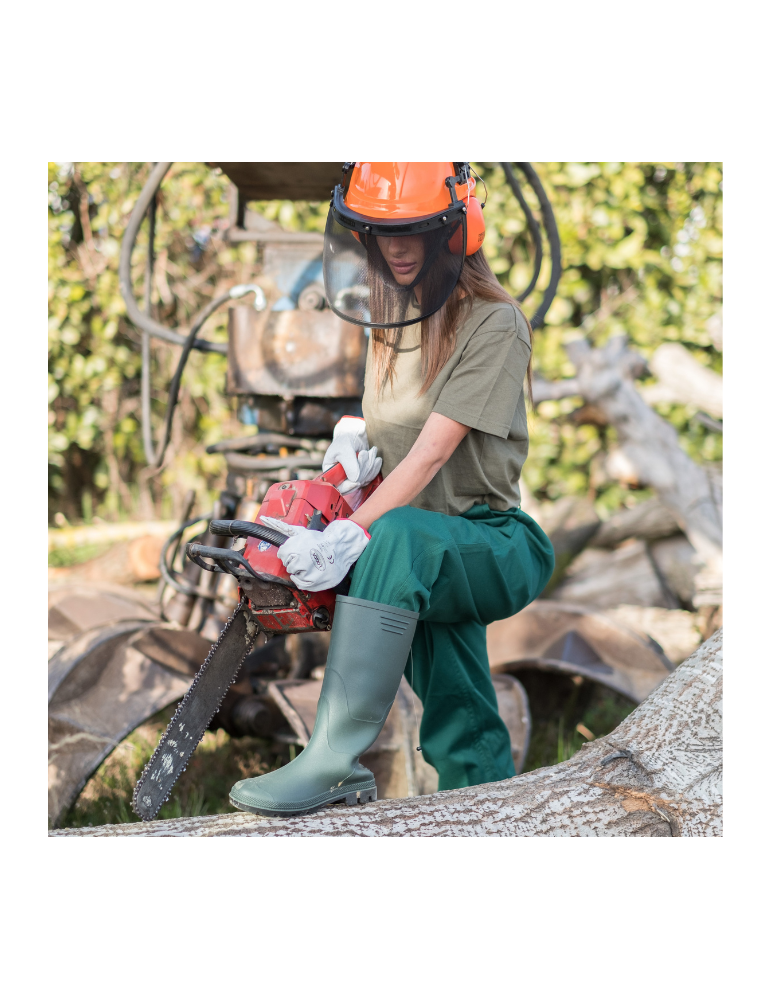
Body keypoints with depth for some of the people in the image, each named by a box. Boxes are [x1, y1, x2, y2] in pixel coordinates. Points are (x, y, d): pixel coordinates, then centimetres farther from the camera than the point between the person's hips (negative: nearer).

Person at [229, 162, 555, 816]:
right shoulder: (392, 314, 11)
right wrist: (355, 440, -2)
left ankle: (333, 763, -40)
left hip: (496, 545, -8)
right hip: (427, 563, 8)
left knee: (400, 537, -37)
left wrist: (347, 538, -32)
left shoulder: (493, 324, -14)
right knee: (464, 744, 3)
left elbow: (429, 456, -23)